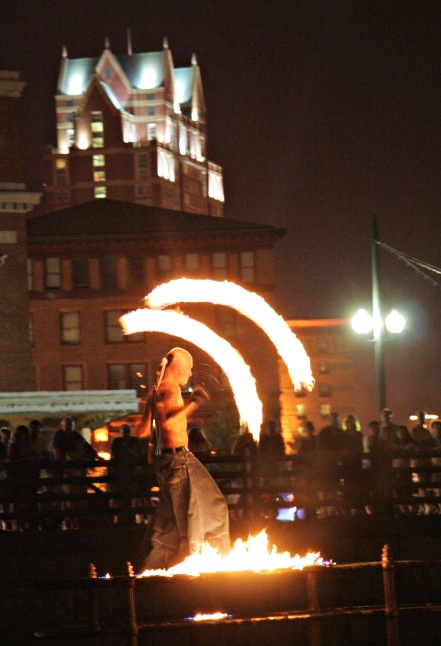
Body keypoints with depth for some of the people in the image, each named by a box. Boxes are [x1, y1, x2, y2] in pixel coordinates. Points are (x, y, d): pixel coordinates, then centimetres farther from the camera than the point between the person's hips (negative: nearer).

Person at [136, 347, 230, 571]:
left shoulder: (155, 392, 15)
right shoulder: (171, 389, -12)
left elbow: (142, 431, 18)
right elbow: (168, 423, -27)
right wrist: (193, 403, -24)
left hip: (163, 457, 10)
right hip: (177, 457, -10)